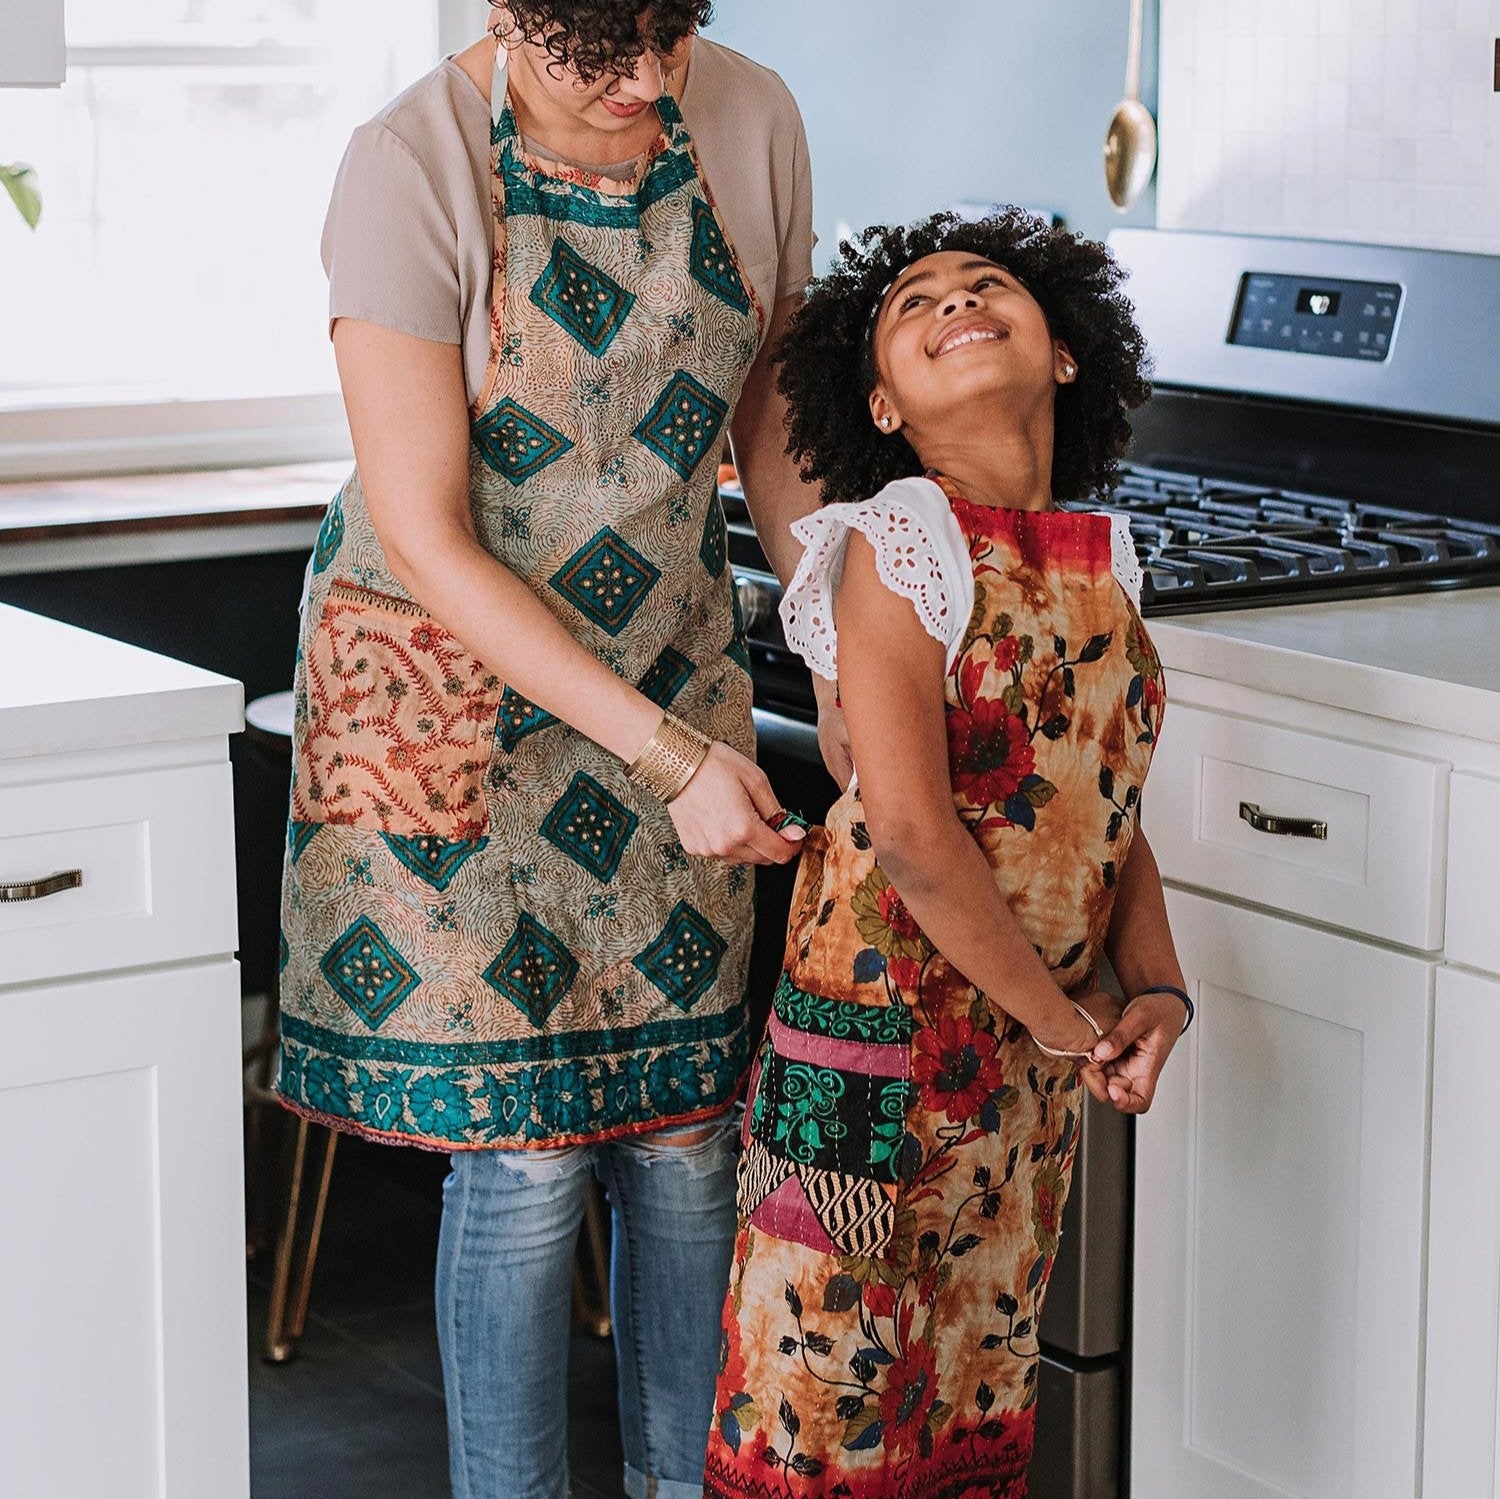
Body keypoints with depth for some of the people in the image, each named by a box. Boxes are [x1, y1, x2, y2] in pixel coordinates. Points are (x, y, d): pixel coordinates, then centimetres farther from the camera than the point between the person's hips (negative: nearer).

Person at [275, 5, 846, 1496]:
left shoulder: (751, 120, -6)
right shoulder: (410, 168, -21)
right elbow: (428, 541, -20)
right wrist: (667, 752, -23)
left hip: (670, 663, 4)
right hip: (451, 676, -4)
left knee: (689, 1121, 5)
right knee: (526, 1147, -5)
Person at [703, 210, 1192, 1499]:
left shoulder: (1101, 559, 5)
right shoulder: (896, 548, -14)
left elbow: (1112, 806, 11)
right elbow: (913, 830, -21)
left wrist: (1156, 991, -4)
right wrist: (1063, 1018, -14)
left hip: (1040, 1041, 6)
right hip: (891, 998, -6)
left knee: (986, 1366, 18)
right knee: (834, 1387, 3)